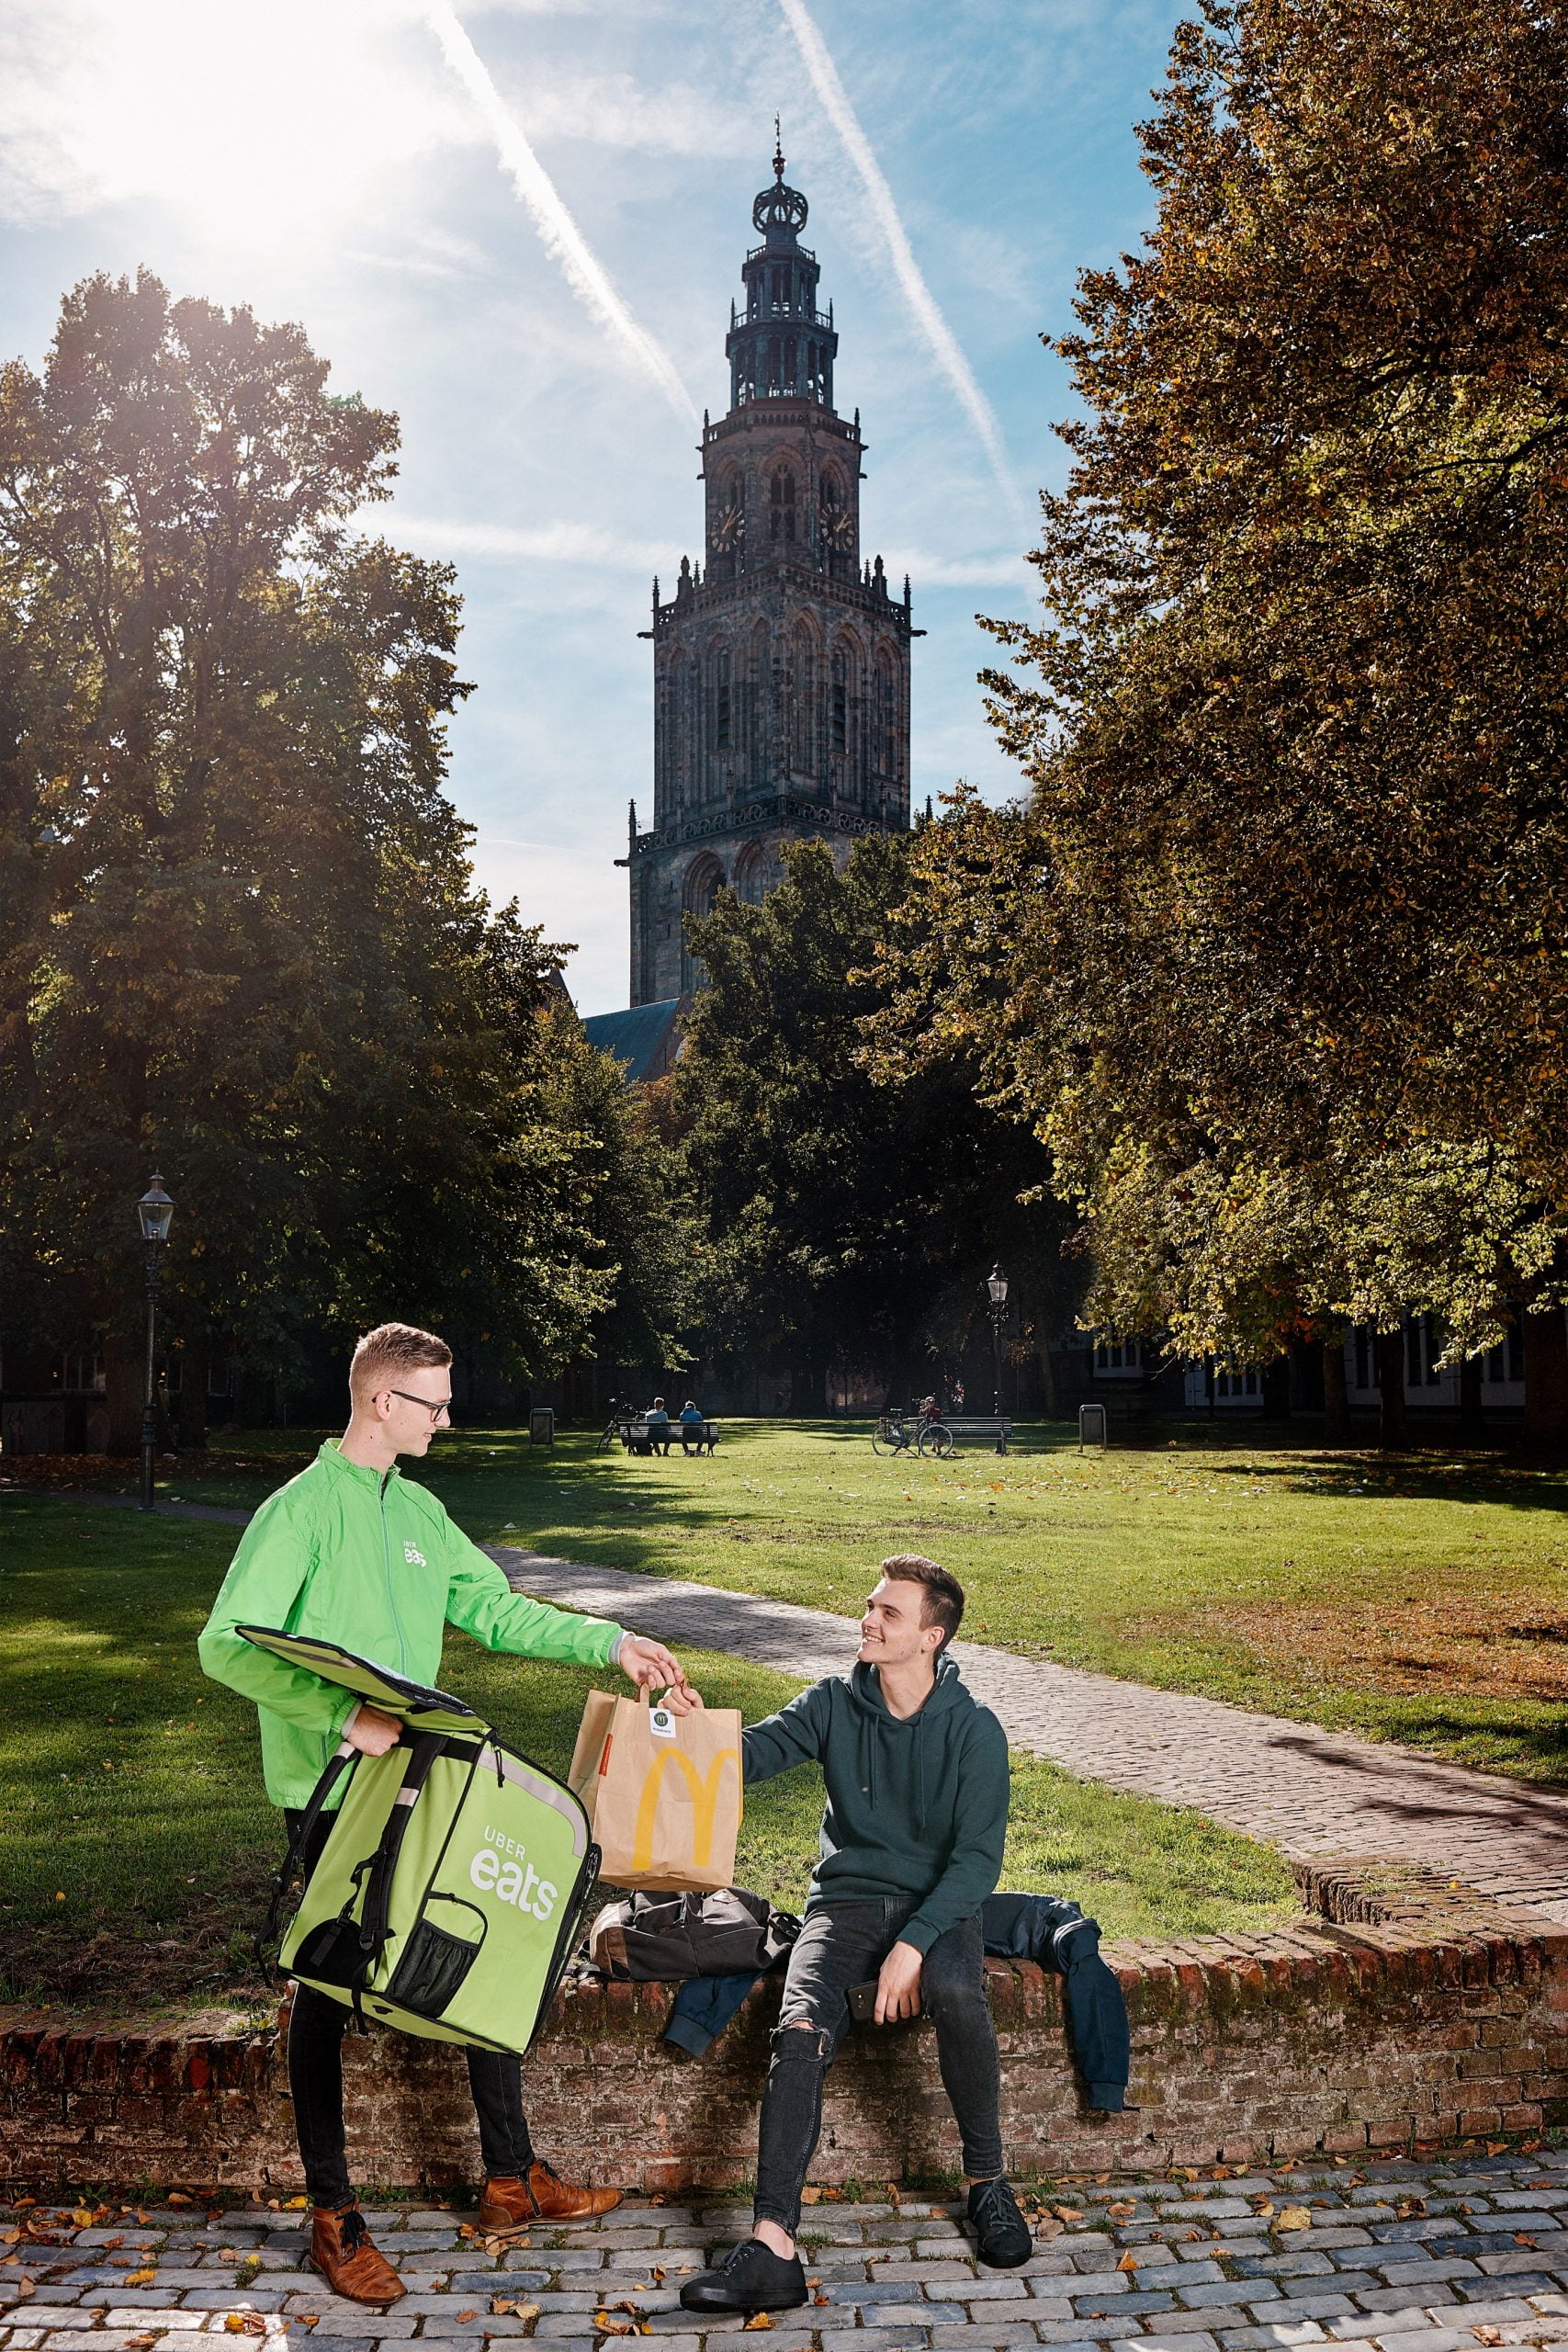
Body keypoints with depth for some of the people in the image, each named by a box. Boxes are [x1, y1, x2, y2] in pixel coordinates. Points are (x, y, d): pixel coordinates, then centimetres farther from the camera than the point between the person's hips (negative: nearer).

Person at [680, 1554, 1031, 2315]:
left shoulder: (974, 1731, -5)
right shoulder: (834, 1705, 3)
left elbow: (978, 1857, -9)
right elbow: (756, 1751, -11)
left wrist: (914, 1943, -22)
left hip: (937, 1906, -2)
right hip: (846, 1901, 2)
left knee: (956, 1993, -35)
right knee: (801, 2029, -26)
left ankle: (987, 2180, -12)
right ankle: (772, 2247, -31)